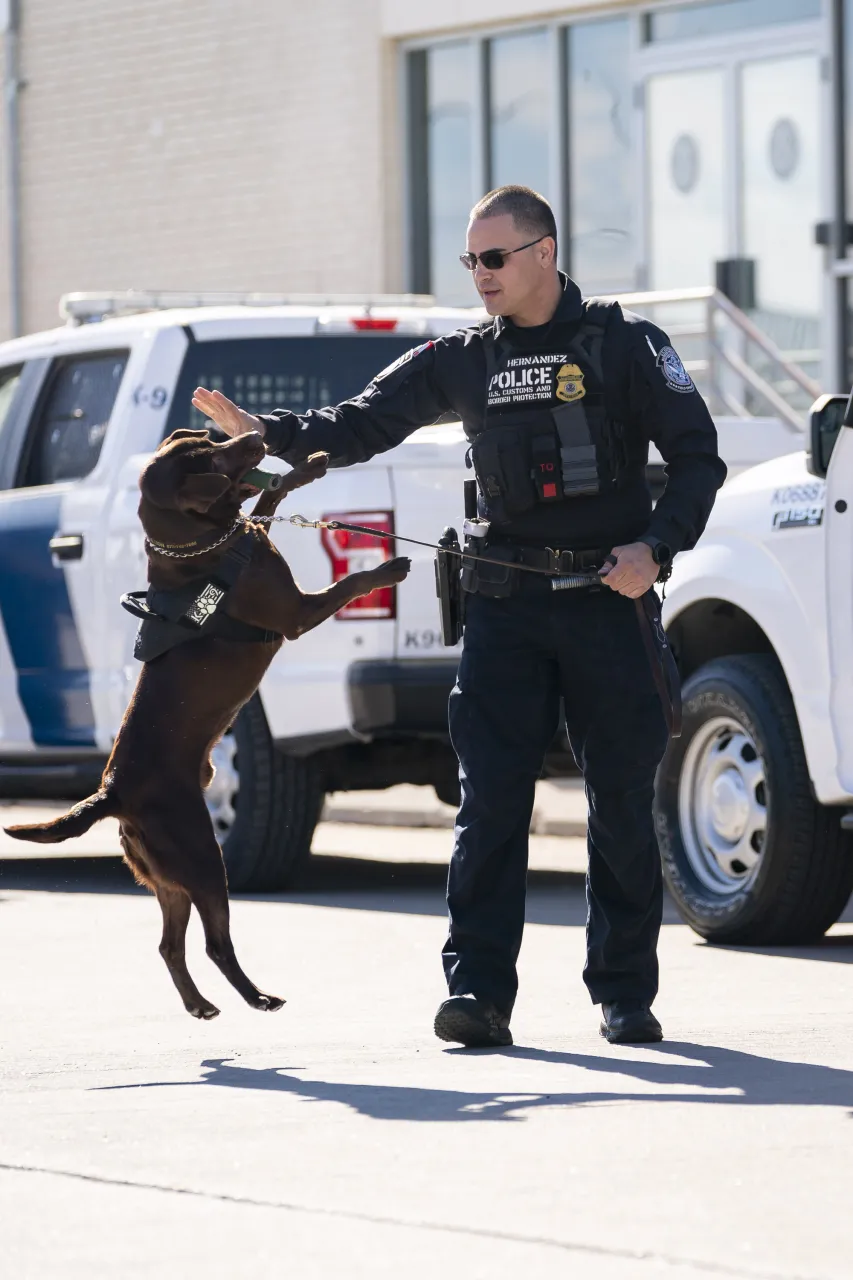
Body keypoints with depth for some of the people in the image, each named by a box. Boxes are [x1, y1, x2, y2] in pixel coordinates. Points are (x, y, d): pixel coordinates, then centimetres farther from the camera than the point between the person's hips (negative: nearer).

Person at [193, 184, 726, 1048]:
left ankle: (625, 993, 10)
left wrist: (656, 547, -13)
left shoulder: (624, 344, 1)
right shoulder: (461, 361, 10)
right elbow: (362, 425, 6)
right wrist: (266, 433, -11)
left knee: (622, 801, 2)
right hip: (504, 605, 2)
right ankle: (478, 991, -8)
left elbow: (697, 458, 1)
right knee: (490, 800, -7)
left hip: (608, 598, -2)